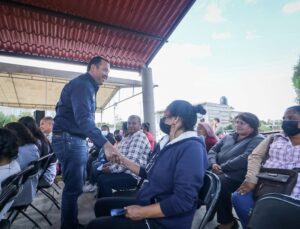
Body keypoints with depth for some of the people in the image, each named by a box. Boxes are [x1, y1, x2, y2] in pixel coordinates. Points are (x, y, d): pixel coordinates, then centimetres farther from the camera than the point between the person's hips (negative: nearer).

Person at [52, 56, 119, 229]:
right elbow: (84, 119, -32)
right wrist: (105, 144, -42)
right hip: (69, 139, -11)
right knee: (74, 187, -3)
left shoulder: (88, 86, 18)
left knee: (78, 183, 17)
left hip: (77, 140, 11)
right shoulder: (82, 85, -16)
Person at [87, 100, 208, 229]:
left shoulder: (192, 148, -24)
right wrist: (124, 161, 11)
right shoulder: (166, 143, 5)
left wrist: (142, 212, -21)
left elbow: (183, 201, -28)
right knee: (101, 205, 14)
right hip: (147, 202, 8)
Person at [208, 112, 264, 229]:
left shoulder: (257, 140, -1)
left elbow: (245, 159, -17)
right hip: (219, 173, 6)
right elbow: (213, 150, 12)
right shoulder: (229, 137, 18)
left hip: (235, 177, -6)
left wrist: (222, 167, -17)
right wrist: (213, 163, -8)